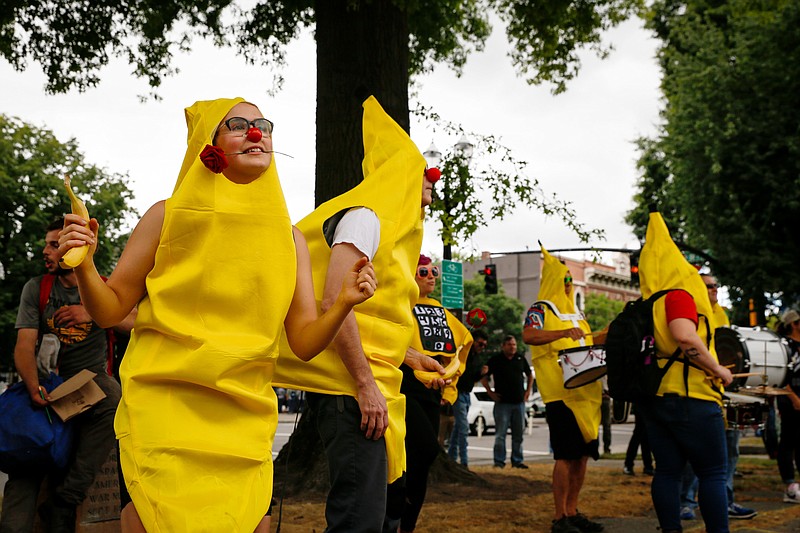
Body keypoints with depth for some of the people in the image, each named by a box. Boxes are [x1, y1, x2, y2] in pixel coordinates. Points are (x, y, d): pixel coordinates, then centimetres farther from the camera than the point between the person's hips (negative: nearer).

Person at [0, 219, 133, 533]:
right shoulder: (36, 289, 7)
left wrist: (93, 313, -20)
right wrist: (34, 387, -23)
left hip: (92, 377, -1)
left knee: (117, 406, -34)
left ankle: (62, 504, -30)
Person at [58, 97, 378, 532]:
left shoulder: (287, 236, 6)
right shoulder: (168, 216, -1)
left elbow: (304, 342, 4)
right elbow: (110, 309, 3)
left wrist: (342, 305, -13)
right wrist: (83, 265, -15)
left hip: (244, 419, 3)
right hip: (163, 409, -3)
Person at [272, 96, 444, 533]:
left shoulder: (388, 229, 22)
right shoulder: (364, 217, -9)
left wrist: (409, 359, 20)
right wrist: (366, 385, -22)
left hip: (371, 386, 11)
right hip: (351, 386, -11)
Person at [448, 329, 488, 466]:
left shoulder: (477, 358, 11)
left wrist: (481, 373, -2)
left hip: (466, 394, 9)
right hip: (458, 393, -9)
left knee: (458, 427, 14)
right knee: (463, 427, -13)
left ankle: (451, 458, 22)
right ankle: (464, 462, -13)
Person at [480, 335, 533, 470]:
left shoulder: (520, 359, 10)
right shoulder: (495, 360, -1)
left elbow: (529, 375, 23)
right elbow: (483, 377, 4)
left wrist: (528, 390, 12)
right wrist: (490, 392, -4)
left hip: (519, 402, 4)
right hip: (502, 402, -4)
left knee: (518, 434, 8)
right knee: (500, 434, -3)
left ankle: (517, 460, 15)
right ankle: (499, 461, 1)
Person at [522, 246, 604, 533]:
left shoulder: (575, 311, 21)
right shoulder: (541, 308, -3)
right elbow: (528, 336, -22)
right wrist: (563, 333, -34)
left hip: (584, 392, 8)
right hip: (560, 393, -8)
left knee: (582, 454, 8)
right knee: (566, 455, -9)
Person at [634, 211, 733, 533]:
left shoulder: (642, 306, 11)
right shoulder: (679, 296, -11)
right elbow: (686, 338, -26)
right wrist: (719, 371, -16)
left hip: (653, 396, 7)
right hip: (690, 397, -7)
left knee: (667, 470, 9)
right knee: (713, 472, -1)